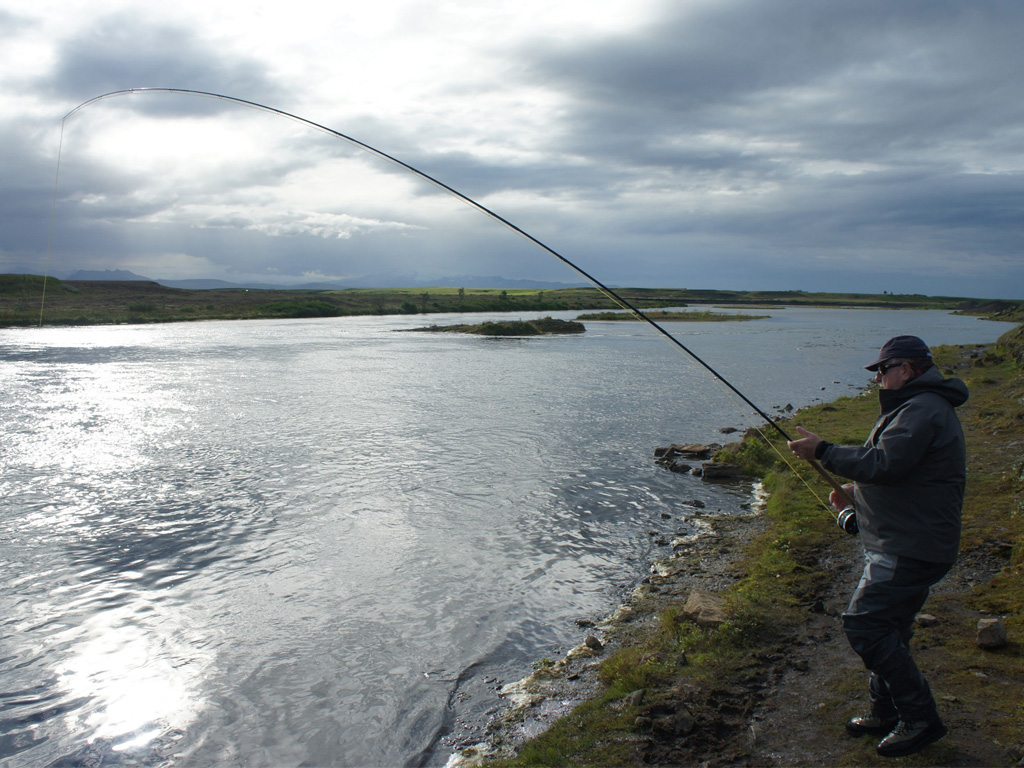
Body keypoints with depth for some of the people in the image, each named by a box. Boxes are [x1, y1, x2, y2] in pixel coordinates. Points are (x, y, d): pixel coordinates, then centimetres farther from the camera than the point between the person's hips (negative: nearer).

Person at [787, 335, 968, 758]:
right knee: (887, 628, 17)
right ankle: (887, 713, 29)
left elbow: (884, 464, -28)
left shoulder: (922, 411, -17)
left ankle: (921, 718, 0)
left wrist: (823, 451, -19)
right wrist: (857, 493, 15)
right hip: (907, 544, 11)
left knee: (864, 624, -10)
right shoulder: (922, 408, 19)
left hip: (909, 548, -11)